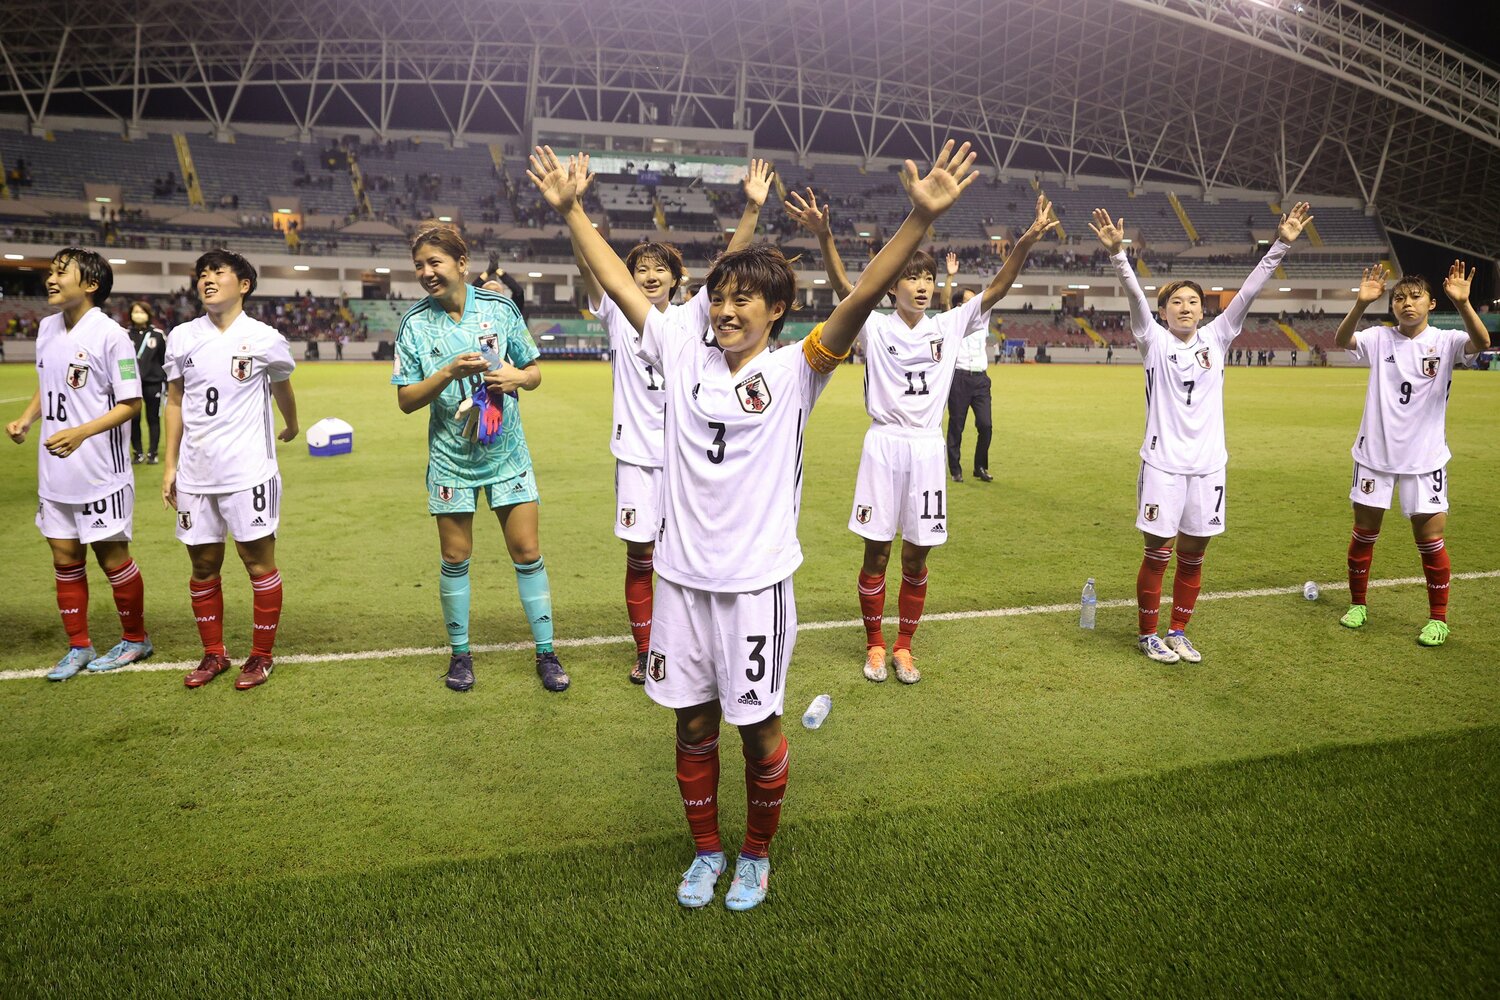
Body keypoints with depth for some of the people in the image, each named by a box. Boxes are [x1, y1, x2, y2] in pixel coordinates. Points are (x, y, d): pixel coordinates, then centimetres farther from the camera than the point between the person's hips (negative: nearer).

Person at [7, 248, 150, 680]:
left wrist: (81, 432, -24)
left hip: (100, 471, -7)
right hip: (54, 471, 7)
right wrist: (26, 418, 5)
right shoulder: (47, 328, 8)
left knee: (111, 555, 4)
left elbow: (130, 403, -13)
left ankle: (135, 638, 22)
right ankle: (78, 646, 24)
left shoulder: (109, 334, -13)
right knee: (65, 558, 12)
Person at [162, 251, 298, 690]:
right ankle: (213, 654, 26)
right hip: (195, 474, 4)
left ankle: (262, 655, 15)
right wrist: (169, 464, 8)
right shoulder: (182, 337, 5)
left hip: (249, 472, -3)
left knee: (259, 561, 1)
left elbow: (282, 387, 15)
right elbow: (175, 402, 11)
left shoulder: (265, 339, -3)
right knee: (203, 566, 11)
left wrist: (291, 426, 30)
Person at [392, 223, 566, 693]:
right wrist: (450, 372, -21)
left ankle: (546, 653, 15)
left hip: (507, 454, 0)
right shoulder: (415, 323, -4)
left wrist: (517, 377, -16)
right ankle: (460, 653, 26)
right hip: (451, 456, 0)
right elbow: (407, 400, -6)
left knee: (528, 553, 2)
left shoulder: (500, 307, -2)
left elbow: (534, 370, 6)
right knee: (455, 559, 8)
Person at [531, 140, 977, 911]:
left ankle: (756, 855, 34)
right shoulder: (684, 353, 3)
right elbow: (618, 284, 7)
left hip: (755, 582, -3)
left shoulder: (793, 373, -6)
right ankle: (706, 850, 36)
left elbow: (861, 299, -19)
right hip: (681, 577, 3)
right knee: (693, 724, 15)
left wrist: (921, 218, -30)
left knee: (757, 726, 10)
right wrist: (570, 209, 7)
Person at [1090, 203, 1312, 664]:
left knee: (1192, 556, 11)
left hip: (1208, 464, 3)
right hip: (1163, 464, -3)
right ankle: (1148, 634, 18)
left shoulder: (1216, 338, 6)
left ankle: (1178, 632, 25)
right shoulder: (1154, 342, -2)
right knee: (1157, 554, 3)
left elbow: (1248, 292, -2)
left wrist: (1280, 245, -10)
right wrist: (1117, 253, -30)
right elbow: (1134, 294, -16)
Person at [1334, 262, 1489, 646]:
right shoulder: (1379, 338, -2)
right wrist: (1361, 303, -37)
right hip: (1375, 453, 1)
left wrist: (1462, 302, -41)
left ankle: (1438, 618, 17)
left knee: (1430, 538, 2)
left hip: (1425, 458, -1)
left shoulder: (1444, 341, -5)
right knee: (1364, 532, 10)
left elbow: (1481, 343, -26)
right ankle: (1357, 604, 27)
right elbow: (1342, 341, -21)